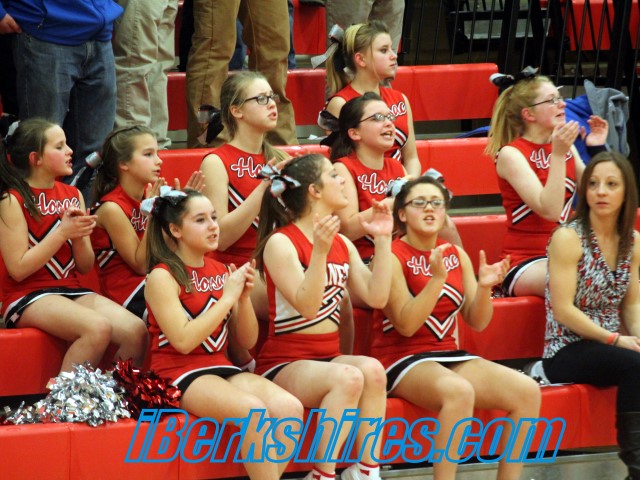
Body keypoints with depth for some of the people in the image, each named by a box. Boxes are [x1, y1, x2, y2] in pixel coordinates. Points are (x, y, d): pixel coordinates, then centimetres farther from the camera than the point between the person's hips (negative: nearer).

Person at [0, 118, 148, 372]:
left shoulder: (73, 195, 11)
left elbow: (85, 266, 11)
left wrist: (79, 235, -9)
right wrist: (62, 233, -16)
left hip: (71, 290, 6)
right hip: (26, 296, -6)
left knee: (137, 332, -18)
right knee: (98, 328, -32)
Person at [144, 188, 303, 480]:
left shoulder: (222, 272, 12)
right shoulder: (162, 277, -6)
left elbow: (248, 341, 13)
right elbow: (184, 341, -19)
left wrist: (244, 297, -5)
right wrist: (227, 297, -14)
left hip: (222, 368, 6)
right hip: (179, 375, -6)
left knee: (289, 407, -21)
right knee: (254, 410, -32)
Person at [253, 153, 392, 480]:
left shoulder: (343, 245, 12)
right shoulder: (281, 243, -9)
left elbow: (376, 297, 2)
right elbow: (306, 306, -19)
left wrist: (382, 240, 2)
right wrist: (321, 250, -29)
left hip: (329, 358, 6)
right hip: (284, 363, -6)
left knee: (372, 370, -29)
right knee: (349, 378, -35)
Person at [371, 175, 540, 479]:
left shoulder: (457, 255, 11)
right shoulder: (392, 257, -8)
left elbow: (477, 322, 9)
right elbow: (406, 325, -16)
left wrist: (484, 287, -10)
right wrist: (437, 278, -25)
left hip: (448, 356, 7)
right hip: (402, 360, -7)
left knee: (527, 391, -14)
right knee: (459, 391, -38)